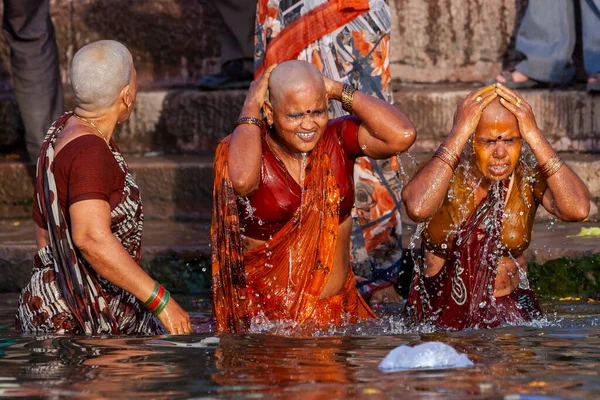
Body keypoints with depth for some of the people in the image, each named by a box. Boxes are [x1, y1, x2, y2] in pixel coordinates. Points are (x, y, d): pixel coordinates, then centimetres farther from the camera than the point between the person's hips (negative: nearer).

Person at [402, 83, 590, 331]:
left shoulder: (529, 175, -4)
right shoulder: (441, 172, -9)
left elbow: (577, 210, -24)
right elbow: (417, 208, -33)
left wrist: (535, 136, -22)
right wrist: (459, 132, -26)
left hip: (510, 312, 0)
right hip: (439, 309, 0)